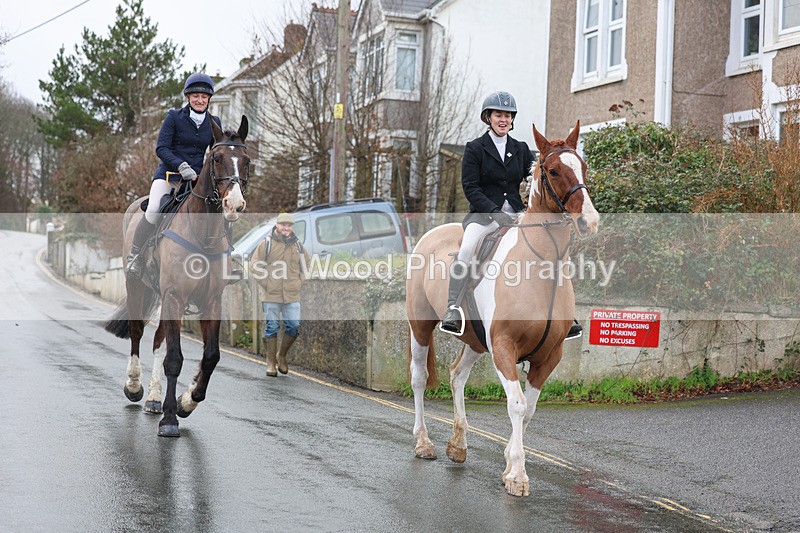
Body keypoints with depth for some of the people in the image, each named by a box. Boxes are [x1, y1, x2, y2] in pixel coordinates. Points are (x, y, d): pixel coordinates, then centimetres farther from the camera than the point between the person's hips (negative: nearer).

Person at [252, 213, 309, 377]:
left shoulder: (297, 245, 10)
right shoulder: (267, 243, -1)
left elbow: (306, 265, 23)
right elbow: (254, 265, 1)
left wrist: (300, 282, 11)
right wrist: (265, 282, -5)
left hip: (293, 296, 3)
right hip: (271, 295, -3)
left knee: (294, 326, -2)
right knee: (271, 328, 2)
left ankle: (282, 356, 20)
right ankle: (271, 362, 12)